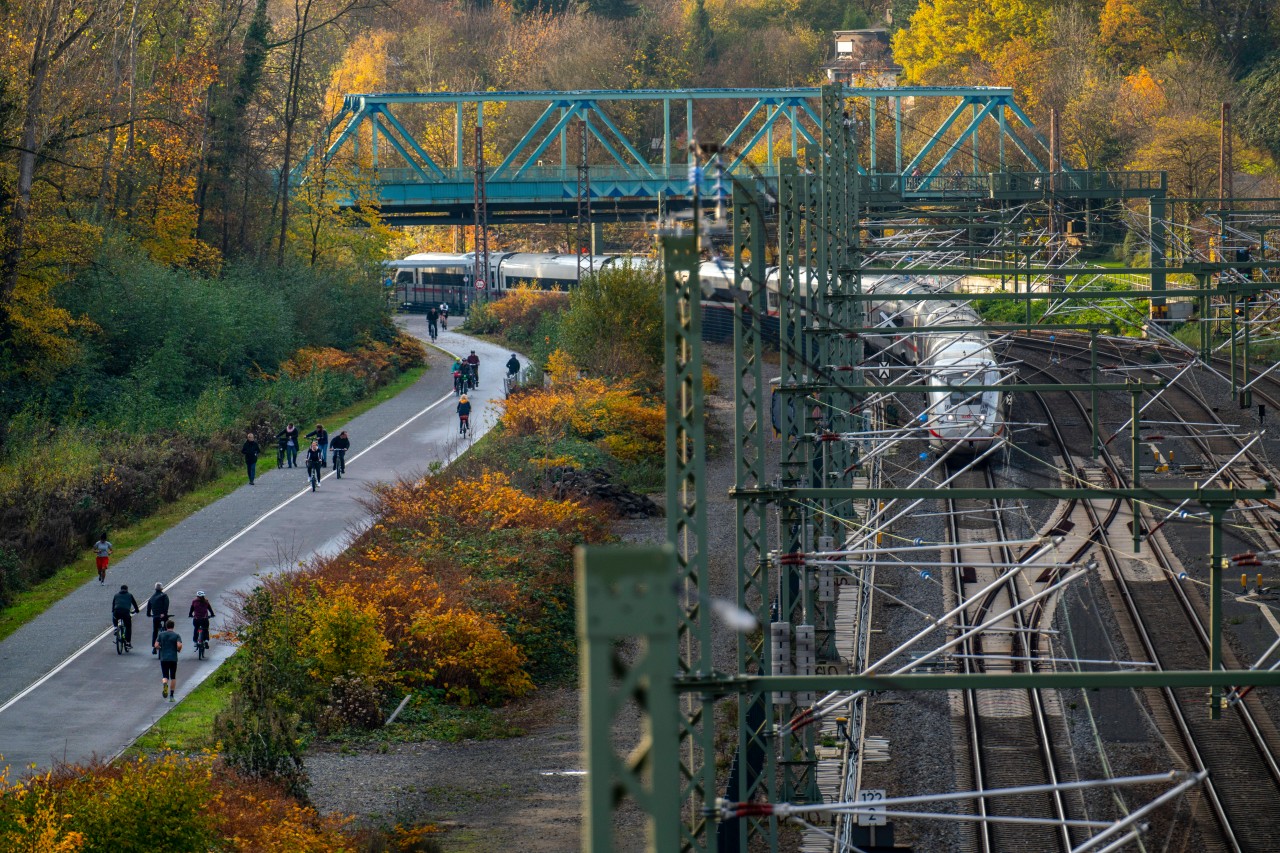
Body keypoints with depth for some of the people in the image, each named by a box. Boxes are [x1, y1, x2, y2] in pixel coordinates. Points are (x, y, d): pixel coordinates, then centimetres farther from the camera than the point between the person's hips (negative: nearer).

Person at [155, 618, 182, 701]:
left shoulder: (161, 634, 2)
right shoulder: (176, 635, -3)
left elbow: (156, 645, -4)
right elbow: (179, 645, -16)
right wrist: (178, 650, 6)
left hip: (163, 658, 1)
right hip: (173, 658, -1)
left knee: (165, 676, 5)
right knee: (173, 677, 12)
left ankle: (164, 684, -30)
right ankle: (171, 695, 11)